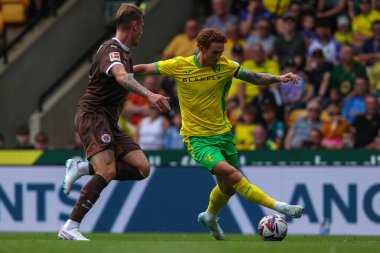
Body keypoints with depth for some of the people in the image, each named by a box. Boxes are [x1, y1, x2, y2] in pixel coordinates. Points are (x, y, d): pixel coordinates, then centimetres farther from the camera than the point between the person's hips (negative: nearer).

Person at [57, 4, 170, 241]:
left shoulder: (124, 53, 17)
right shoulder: (112, 50, -14)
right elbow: (120, 76, -36)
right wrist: (149, 94, -50)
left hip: (109, 122, 9)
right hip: (92, 115, -9)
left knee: (142, 168, -6)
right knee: (107, 171, -26)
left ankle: (82, 168, 0)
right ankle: (70, 228, -25)